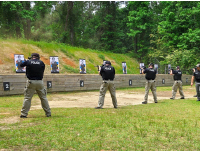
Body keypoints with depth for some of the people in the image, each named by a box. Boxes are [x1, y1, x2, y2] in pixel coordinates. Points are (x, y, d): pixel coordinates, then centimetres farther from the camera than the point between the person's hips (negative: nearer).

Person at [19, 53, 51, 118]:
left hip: (31, 82, -1)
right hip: (40, 82, 1)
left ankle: (23, 114, 3)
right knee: (43, 97, 10)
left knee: (27, 98, 4)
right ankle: (48, 113, 14)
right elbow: (42, 71, 9)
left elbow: (21, 65, 16)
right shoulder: (41, 63, 0)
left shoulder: (28, 62, -2)